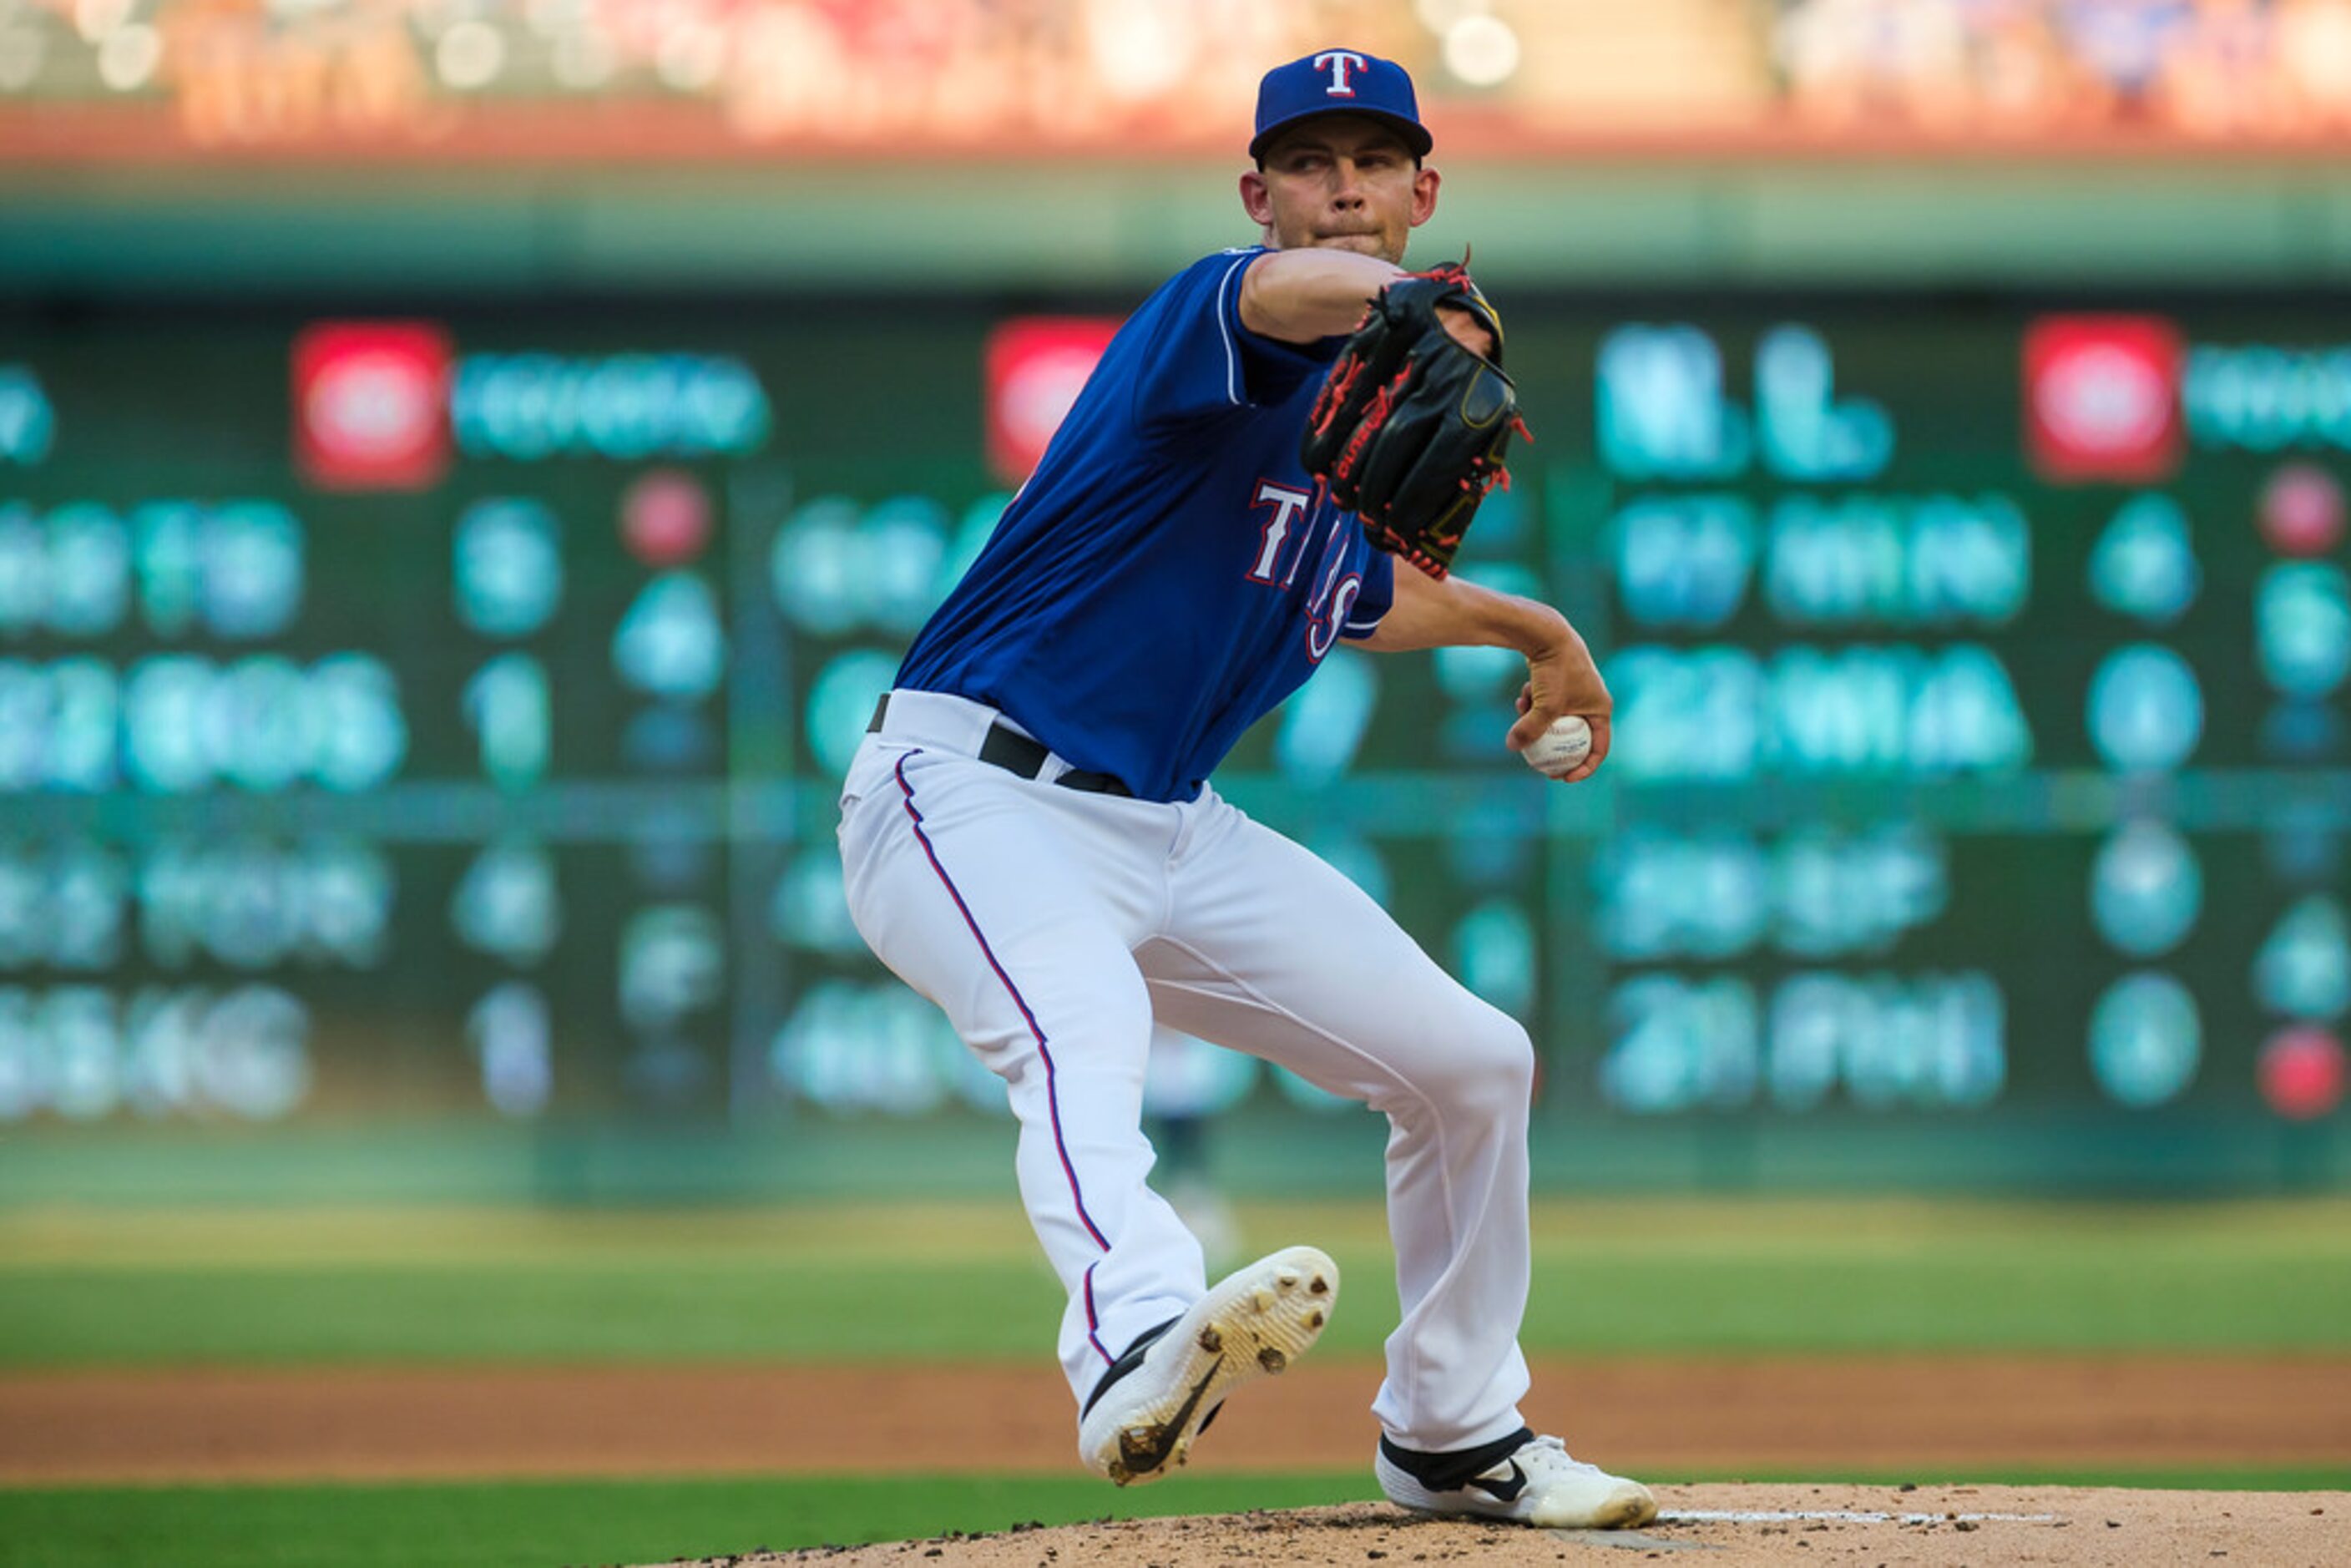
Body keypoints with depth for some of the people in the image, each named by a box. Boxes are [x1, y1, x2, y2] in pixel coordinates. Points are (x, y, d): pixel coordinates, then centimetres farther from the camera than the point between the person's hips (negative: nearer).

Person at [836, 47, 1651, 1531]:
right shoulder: (1210, 316, -12)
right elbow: (1293, 292, -40)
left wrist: (1521, 623, 37)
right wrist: (1405, 299, -61)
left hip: (1173, 835, 9)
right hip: (977, 798, -9)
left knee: (1473, 1062, 9)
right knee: (1084, 1031, -39)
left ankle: (1454, 1433, 26)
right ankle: (1139, 1356, -65)